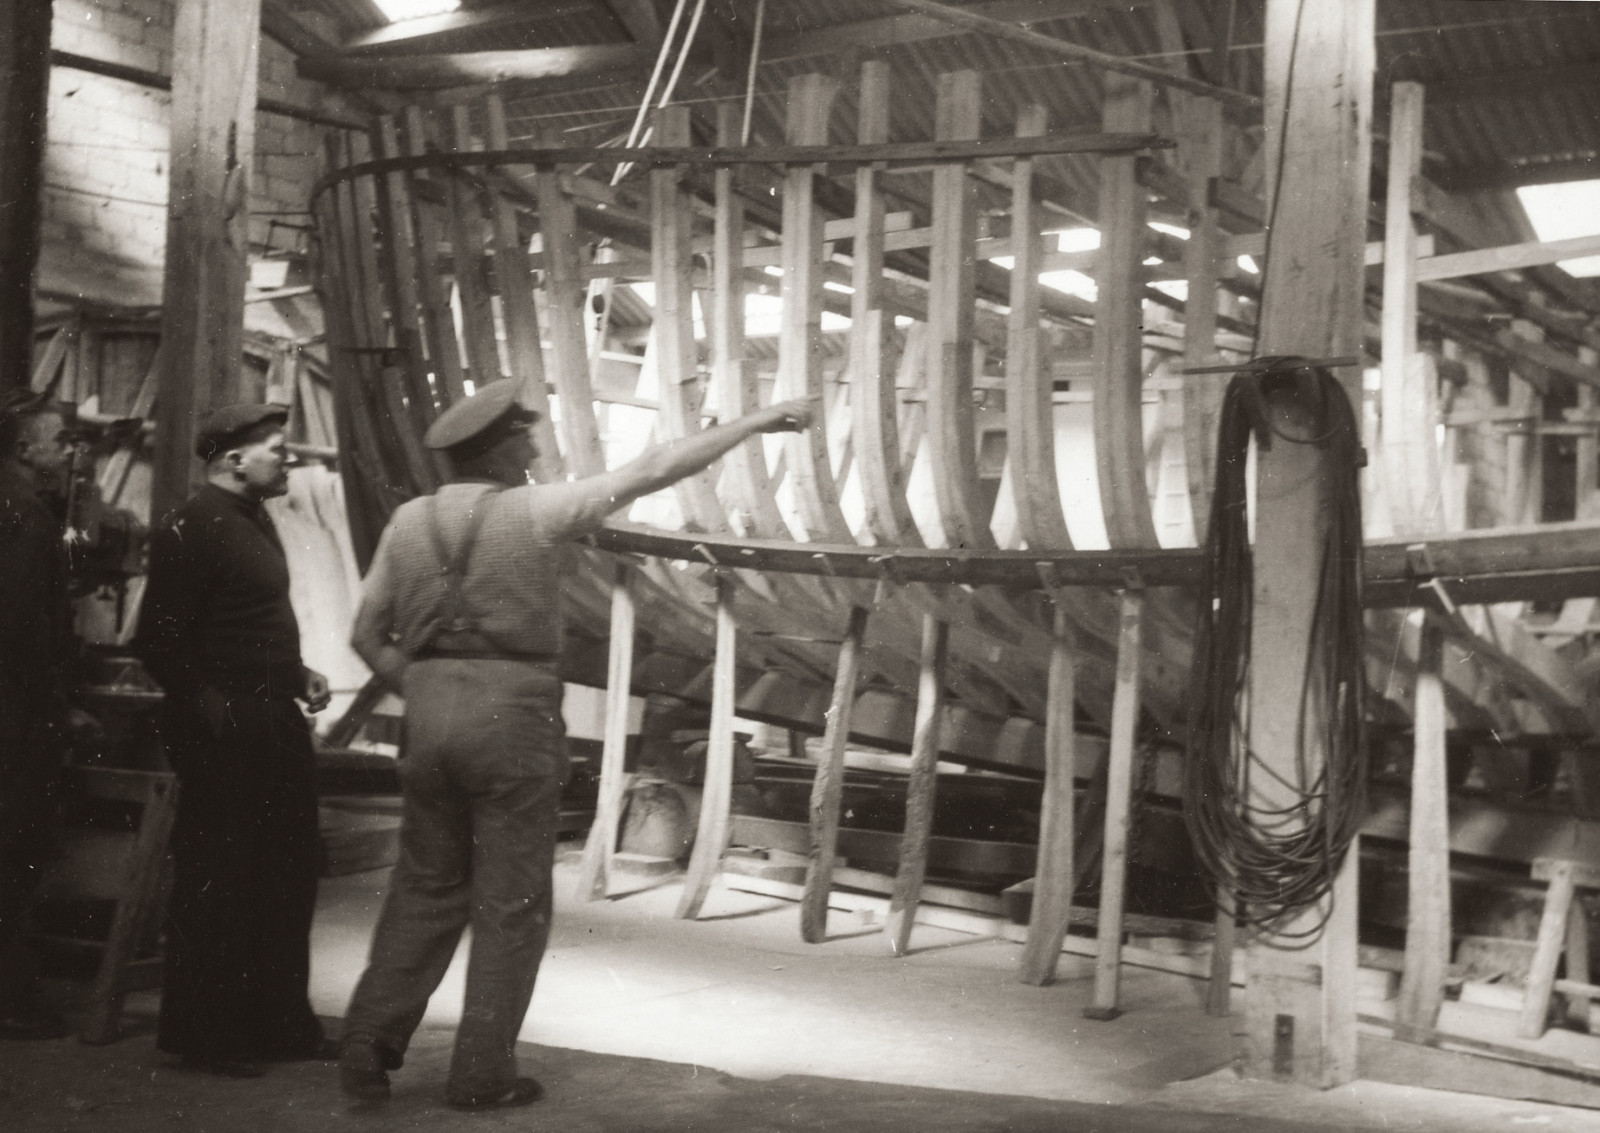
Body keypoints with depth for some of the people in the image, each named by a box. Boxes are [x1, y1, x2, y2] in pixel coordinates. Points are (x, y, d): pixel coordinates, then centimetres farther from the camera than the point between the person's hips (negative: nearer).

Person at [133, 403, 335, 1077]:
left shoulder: (254, 521, 16)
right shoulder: (191, 529, -13)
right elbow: (159, 642, -17)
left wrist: (296, 676, 12)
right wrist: (206, 704, -20)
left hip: (272, 721, 10)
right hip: (222, 729, -10)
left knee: (290, 875, 14)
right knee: (216, 886, -1)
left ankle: (280, 1022, 24)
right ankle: (202, 1038, 10)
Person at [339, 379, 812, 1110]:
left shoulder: (409, 521, 7)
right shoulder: (536, 511, -7)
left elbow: (368, 636, 11)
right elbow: (653, 470, -5)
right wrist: (756, 422, 0)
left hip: (429, 713, 5)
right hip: (513, 717, -5)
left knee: (426, 890, 18)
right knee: (511, 903, 7)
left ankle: (369, 1044, 12)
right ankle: (482, 1075, 12)